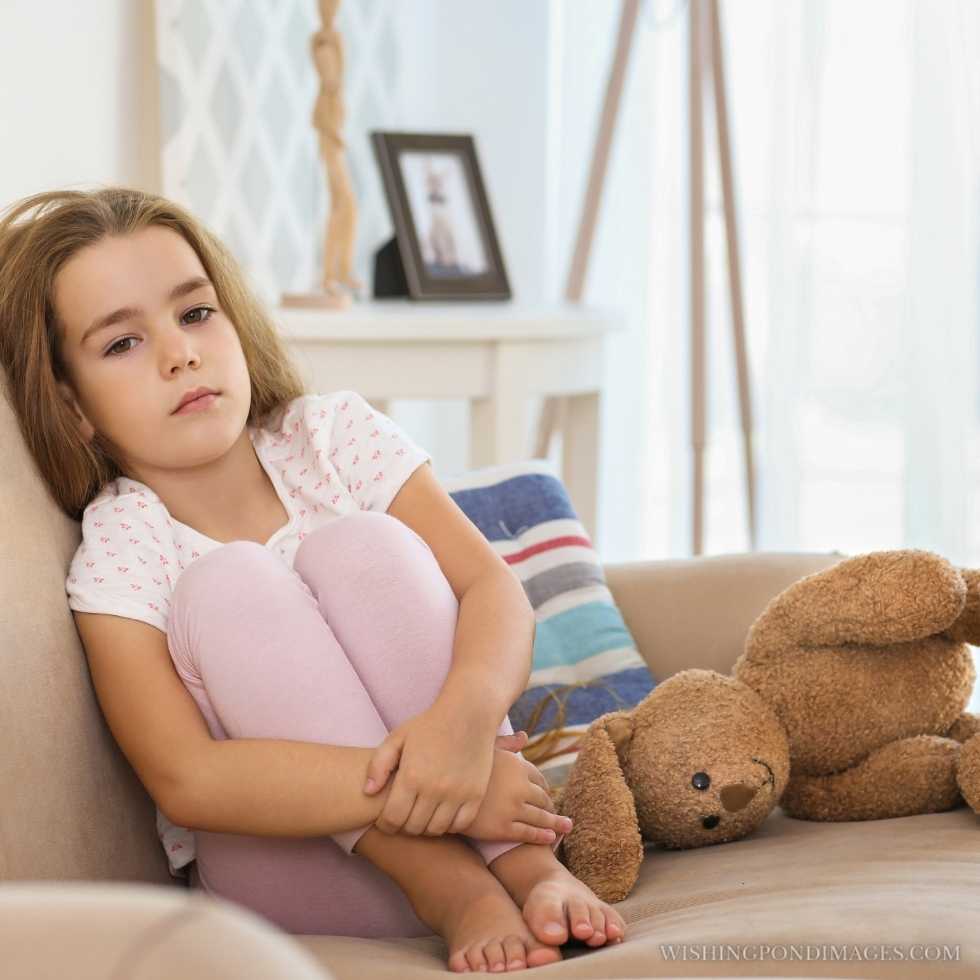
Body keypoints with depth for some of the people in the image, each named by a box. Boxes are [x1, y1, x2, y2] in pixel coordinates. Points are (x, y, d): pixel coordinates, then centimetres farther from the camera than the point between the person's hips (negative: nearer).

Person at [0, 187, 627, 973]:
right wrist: (415, 788, -34)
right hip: (285, 869, -2)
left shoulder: (334, 436, -1)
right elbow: (185, 779, -23)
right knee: (230, 585, -24)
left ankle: (532, 871, -29)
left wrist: (464, 714, -36)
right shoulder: (117, 554, -10)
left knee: (361, 547, -20)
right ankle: (458, 898, -31)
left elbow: (494, 586, -12)